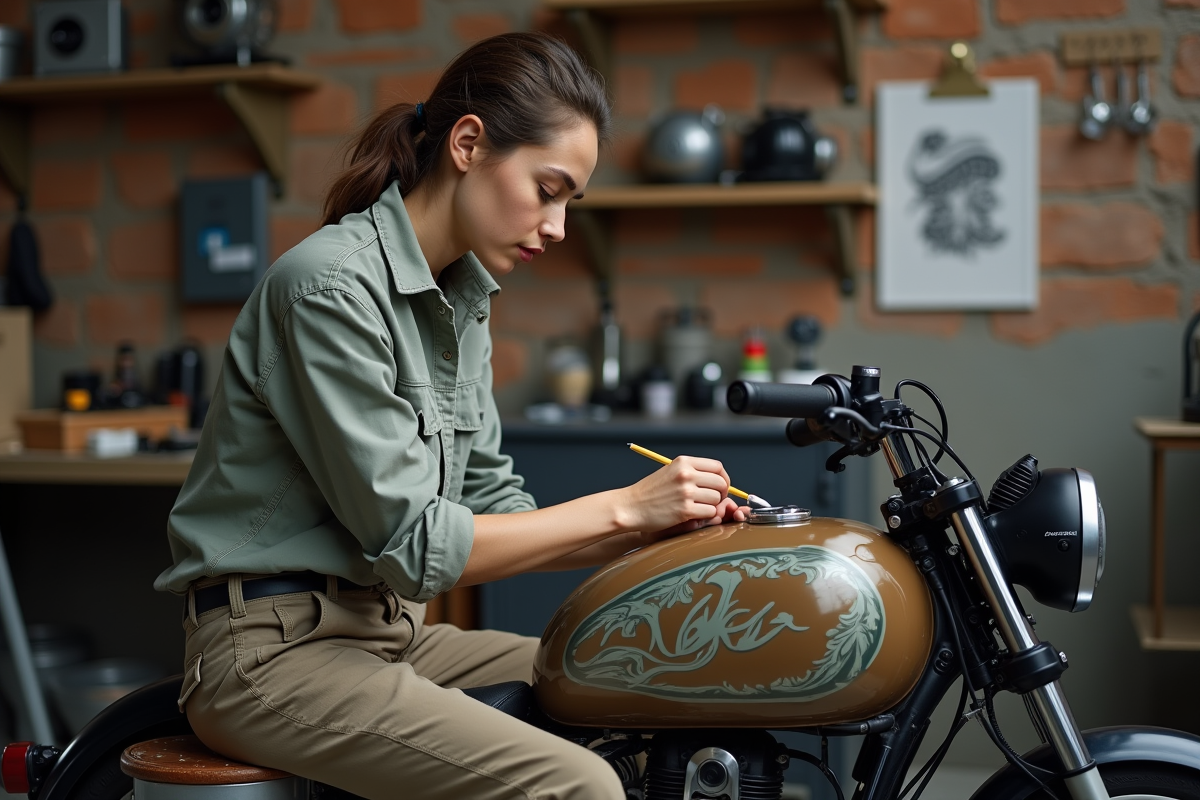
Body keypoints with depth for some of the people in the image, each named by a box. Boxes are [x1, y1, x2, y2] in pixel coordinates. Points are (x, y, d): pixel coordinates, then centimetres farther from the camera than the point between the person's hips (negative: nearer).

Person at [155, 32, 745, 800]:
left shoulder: (461, 297, 11)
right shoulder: (332, 284, -17)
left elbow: (491, 508, 12)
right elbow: (410, 543, -19)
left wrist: (661, 526, -2)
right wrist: (623, 507, -15)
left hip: (390, 633, 9)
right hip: (277, 648, -9)